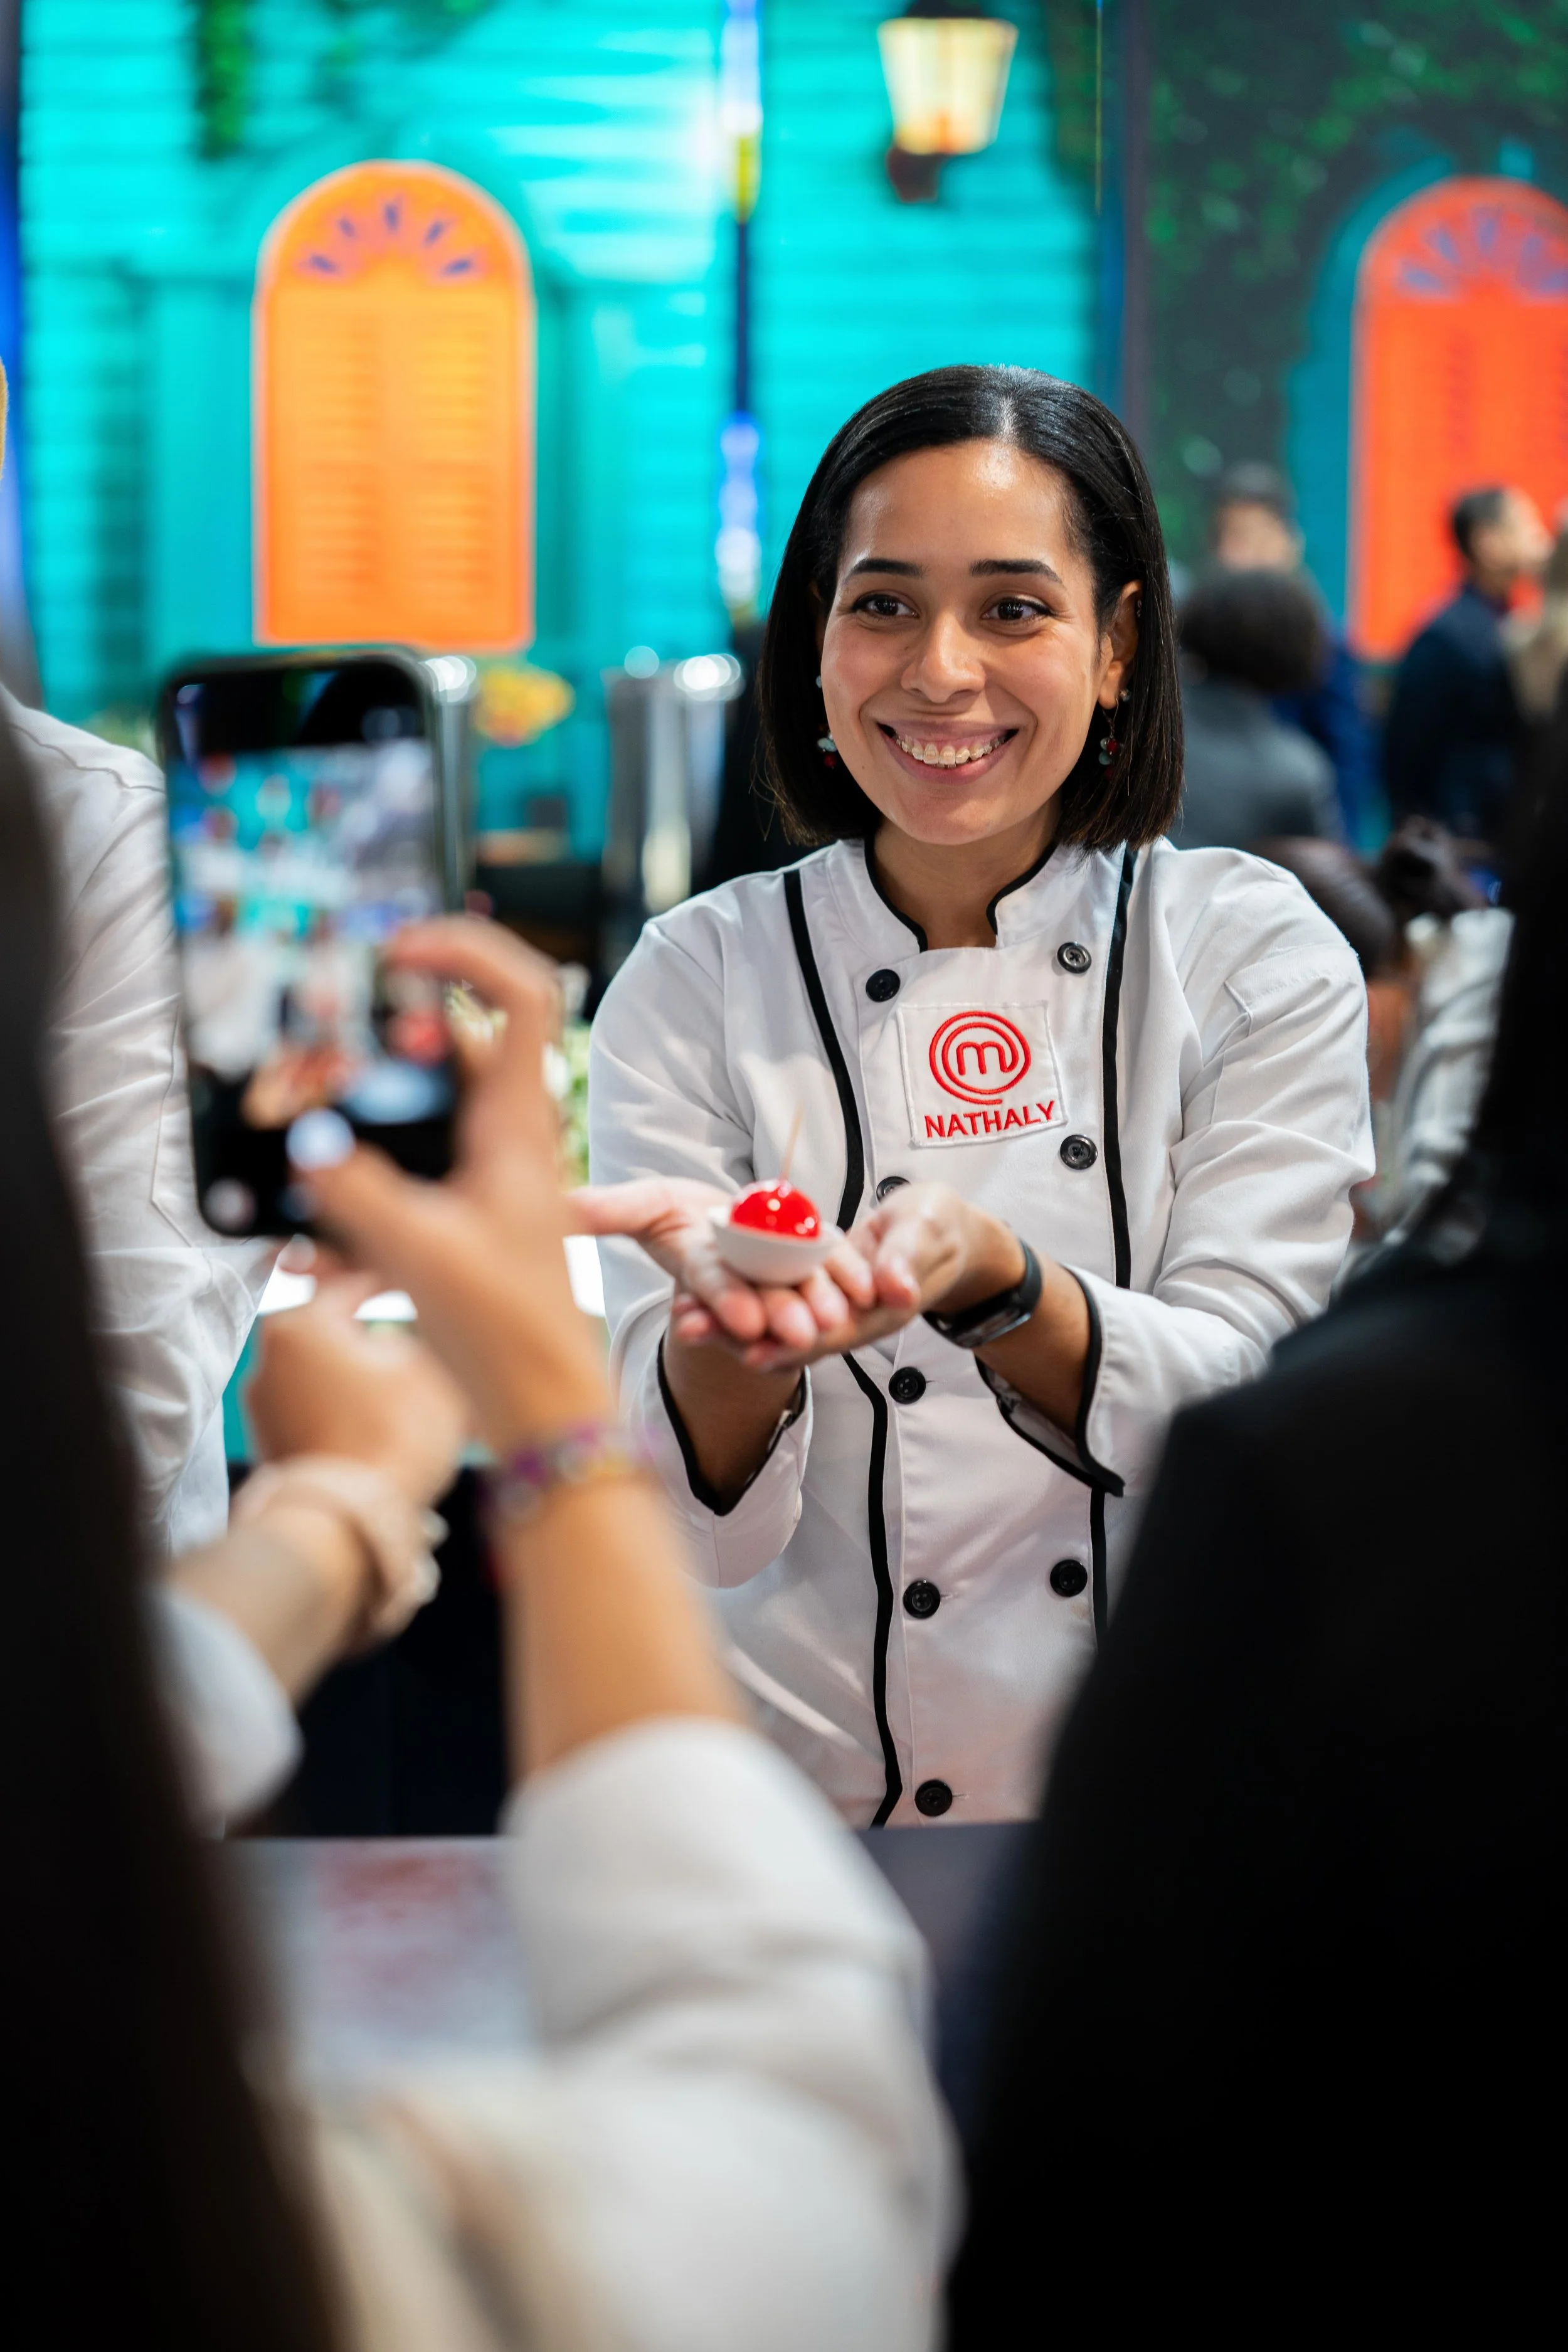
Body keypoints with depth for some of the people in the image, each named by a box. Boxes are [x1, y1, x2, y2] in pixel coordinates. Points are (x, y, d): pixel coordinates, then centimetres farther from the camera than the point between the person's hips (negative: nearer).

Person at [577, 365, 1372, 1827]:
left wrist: (990, 1279, -24)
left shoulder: (1261, 955, 3)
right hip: (813, 1803, 0)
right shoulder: (696, 982, 3)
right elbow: (702, 1521, -5)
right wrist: (734, 1338, -26)